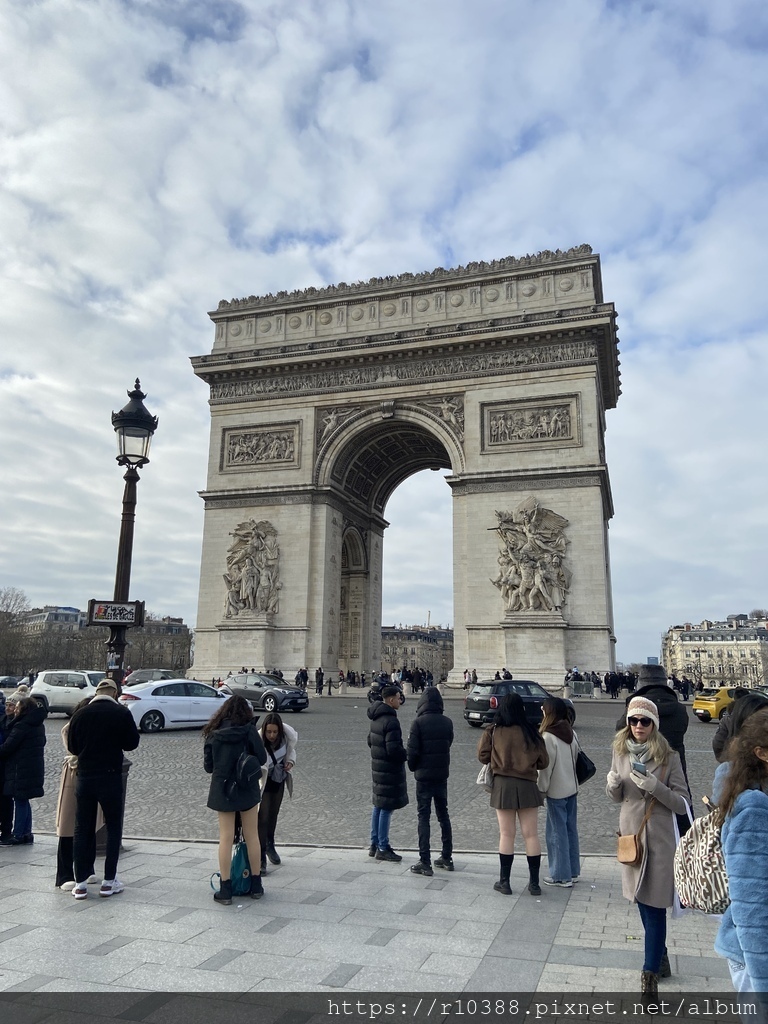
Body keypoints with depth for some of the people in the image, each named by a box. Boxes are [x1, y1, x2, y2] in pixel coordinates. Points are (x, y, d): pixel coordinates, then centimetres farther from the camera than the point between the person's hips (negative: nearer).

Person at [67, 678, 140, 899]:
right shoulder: (122, 713, -10)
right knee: (113, 828, 10)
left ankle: (80, 883, 14)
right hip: (111, 777, -3)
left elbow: (72, 747, 8)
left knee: (82, 830, 12)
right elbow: (132, 743, -2)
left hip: (84, 777, 3)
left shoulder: (80, 714, -2)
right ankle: (109, 881, 11)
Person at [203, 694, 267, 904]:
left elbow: (208, 766, 3)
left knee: (225, 838, 8)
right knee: (252, 836, 10)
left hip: (222, 790, 2)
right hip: (247, 789, -2)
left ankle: (225, 890, 11)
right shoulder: (248, 730, -9)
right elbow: (261, 759, -9)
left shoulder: (213, 733, 0)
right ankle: (256, 886, 20)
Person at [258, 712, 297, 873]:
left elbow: (291, 749, 2)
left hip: (278, 779, 5)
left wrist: (290, 761, -17)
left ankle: (270, 846, 42)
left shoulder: (287, 735, -18)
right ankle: (261, 859, 1)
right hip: (262, 781, -5)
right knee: (263, 818, -9)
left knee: (273, 815, 20)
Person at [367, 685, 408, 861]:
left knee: (378, 806, 16)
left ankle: (374, 844, 25)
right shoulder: (390, 721, -21)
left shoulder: (376, 718, 9)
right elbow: (394, 749, -24)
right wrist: (408, 754, -8)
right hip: (390, 770, -9)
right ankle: (383, 848, 6)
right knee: (386, 808, -1)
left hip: (377, 767, 9)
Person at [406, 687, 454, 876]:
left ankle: (425, 863, 3)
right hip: (442, 775, 5)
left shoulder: (418, 723, -15)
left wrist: (413, 767, 2)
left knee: (423, 817, 2)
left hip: (424, 776, -5)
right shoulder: (447, 722, -1)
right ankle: (447, 858, 24)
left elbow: (412, 750, -13)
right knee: (443, 815, 16)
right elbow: (448, 745, 6)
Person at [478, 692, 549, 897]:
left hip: (503, 785, 0)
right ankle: (534, 883, 17)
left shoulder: (492, 731, -7)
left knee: (506, 835, 9)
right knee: (531, 835, 9)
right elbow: (543, 762, 1)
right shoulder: (530, 732, -4)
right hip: (527, 786, 1)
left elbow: (482, 757, -3)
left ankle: (504, 881, 16)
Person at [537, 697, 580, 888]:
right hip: (571, 788, 7)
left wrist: (541, 788, -7)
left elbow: (546, 766, -17)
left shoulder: (548, 736, -19)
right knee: (571, 829, 15)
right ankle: (573, 871, 25)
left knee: (557, 831, 2)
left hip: (556, 791, -7)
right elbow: (575, 757, 9)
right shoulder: (572, 733, 2)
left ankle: (561, 875, 9)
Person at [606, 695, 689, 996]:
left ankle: (651, 974, 12)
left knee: (653, 907, 0)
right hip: (630, 834, 5)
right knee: (643, 904, 17)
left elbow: (682, 803, -10)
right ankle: (660, 956, 38)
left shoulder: (669, 756, -11)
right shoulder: (621, 752, 0)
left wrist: (655, 786, -26)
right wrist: (612, 784, -13)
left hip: (659, 839, -4)